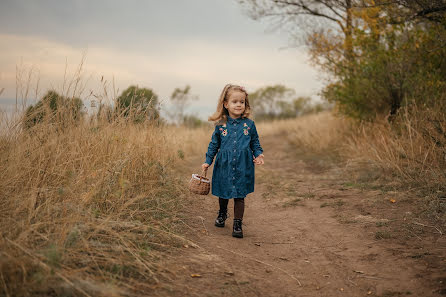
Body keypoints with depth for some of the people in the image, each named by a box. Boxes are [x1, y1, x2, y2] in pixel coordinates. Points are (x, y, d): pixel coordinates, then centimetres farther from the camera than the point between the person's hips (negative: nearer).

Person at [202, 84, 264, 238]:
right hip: (224, 165, 1)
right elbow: (214, 144, 8)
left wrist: (258, 154, -8)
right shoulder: (221, 125, -1)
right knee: (223, 192, 17)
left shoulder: (249, 124, -1)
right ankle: (222, 213, 44)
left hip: (243, 167, -1)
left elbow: (255, 142, 9)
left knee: (239, 196, 2)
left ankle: (237, 224, 14)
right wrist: (208, 161, 5)